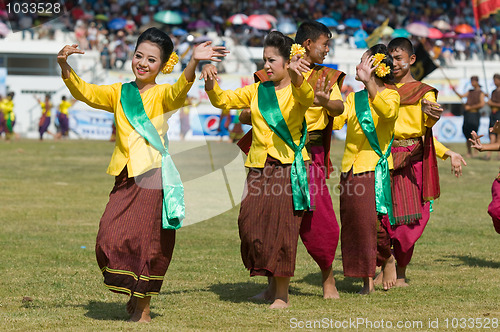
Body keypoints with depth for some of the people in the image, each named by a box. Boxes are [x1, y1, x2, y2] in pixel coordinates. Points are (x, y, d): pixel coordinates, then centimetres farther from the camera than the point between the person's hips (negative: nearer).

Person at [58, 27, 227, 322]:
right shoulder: (119, 93, 13)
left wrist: (193, 63, -40)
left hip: (153, 178, -4)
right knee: (111, 238, -2)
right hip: (125, 178, 4)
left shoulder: (162, 95, 1)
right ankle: (133, 295, 21)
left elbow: (180, 89, -20)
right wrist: (65, 67, -12)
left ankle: (143, 307, 13)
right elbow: (86, 92, 6)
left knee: (148, 243, -2)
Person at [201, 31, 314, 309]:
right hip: (259, 168, 5)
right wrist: (211, 83, -11)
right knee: (251, 223, -2)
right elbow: (223, 100, 10)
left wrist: (296, 77, -46)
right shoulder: (257, 91, 14)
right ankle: (270, 278, 18)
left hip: (289, 168, -4)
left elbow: (306, 98, -24)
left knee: (283, 227, -5)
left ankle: (282, 293, 3)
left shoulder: (297, 88, -1)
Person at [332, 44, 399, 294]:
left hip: (377, 167, -5)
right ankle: (367, 280, 10)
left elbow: (388, 111, -24)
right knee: (354, 223, 3)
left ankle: (387, 258, 20)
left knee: (375, 222, -10)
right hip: (351, 168, 5)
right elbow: (336, 122, 3)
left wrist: (369, 84, -35)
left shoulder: (390, 95, 0)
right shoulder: (354, 98, 16)